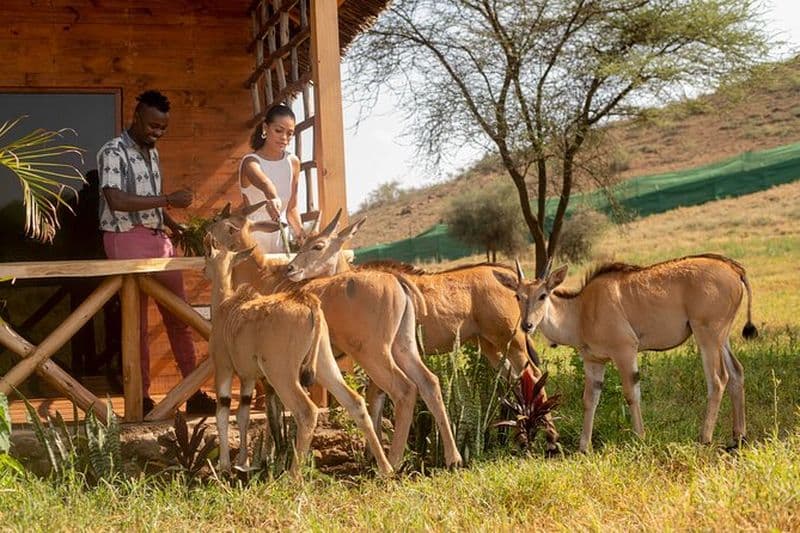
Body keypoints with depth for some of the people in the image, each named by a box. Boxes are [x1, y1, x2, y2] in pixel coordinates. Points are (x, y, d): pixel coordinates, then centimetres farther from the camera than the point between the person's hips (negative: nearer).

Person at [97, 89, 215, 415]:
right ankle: (142, 399, 8)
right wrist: (168, 199, -23)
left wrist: (176, 227, 9)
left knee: (179, 316, 6)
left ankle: (194, 392, 12)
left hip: (159, 239, 8)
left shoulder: (152, 153, 15)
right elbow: (117, 201, -23)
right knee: (137, 322, -1)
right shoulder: (113, 153, -10)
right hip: (127, 240, -8)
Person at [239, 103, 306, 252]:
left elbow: (291, 208, 10)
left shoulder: (293, 162, 4)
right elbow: (264, 183, -37)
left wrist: (299, 230, -7)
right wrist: (273, 198, -57)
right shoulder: (250, 162, -13)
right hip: (254, 239, -5)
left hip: (280, 239, 5)